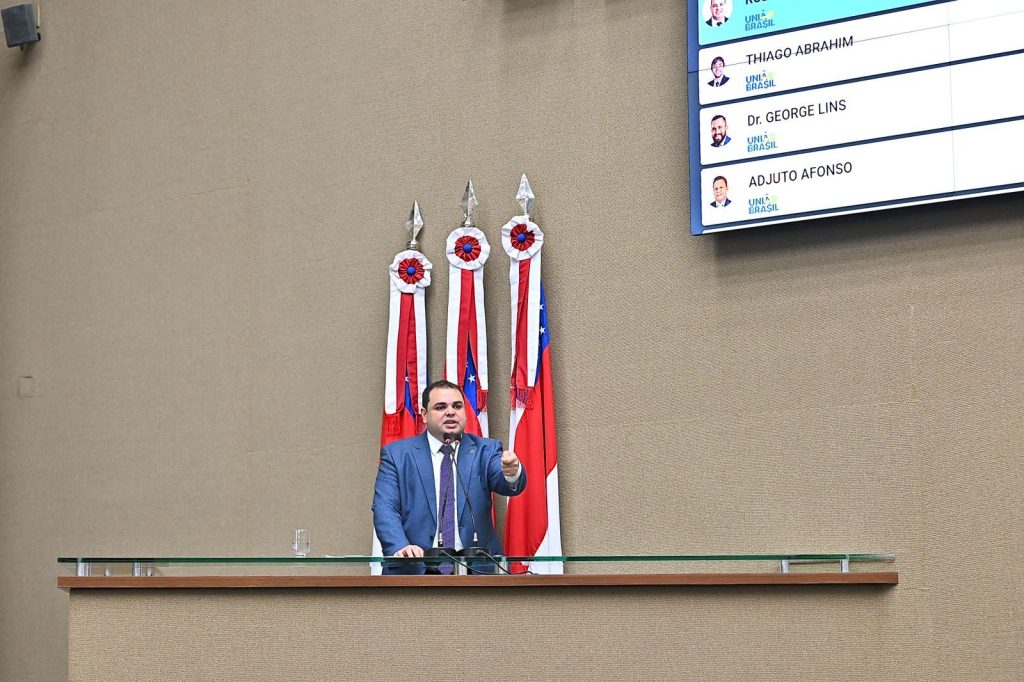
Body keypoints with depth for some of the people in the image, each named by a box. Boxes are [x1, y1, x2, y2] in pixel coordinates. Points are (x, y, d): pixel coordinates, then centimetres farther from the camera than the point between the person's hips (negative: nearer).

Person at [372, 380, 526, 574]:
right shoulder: (397, 454, 9)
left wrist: (512, 473, -31)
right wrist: (400, 548, -18)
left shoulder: (485, 450, 12)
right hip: (414, 568, -1)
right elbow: (384, 509, 1)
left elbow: (503, 483, -6)